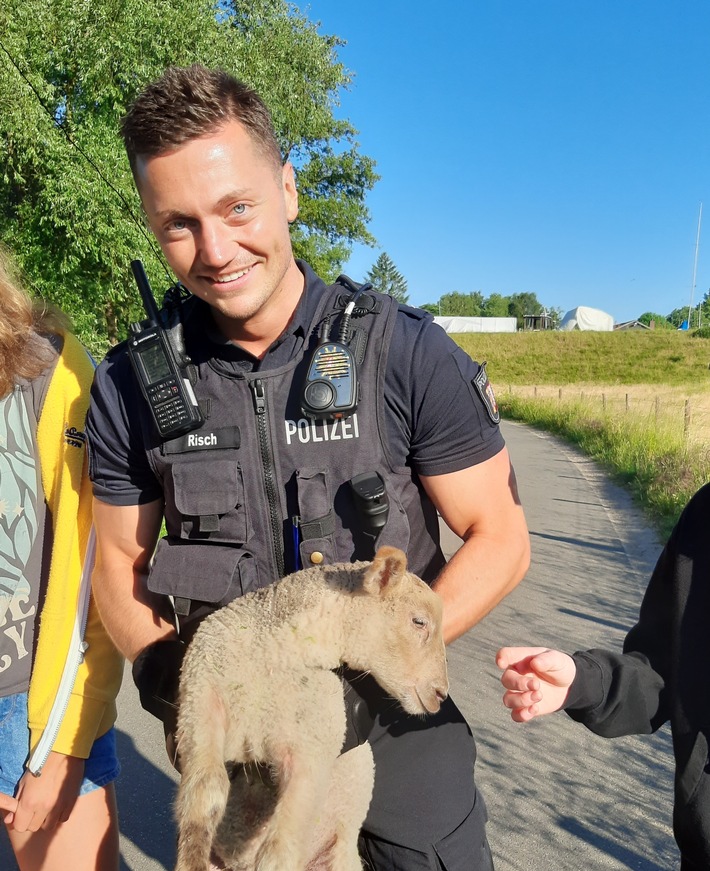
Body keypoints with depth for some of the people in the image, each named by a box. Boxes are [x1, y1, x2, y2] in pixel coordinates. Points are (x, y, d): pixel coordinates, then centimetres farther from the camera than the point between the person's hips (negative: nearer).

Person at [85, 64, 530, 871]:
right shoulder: (130, 385, -9)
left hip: (395, 724, -1)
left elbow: (500, 540, -11)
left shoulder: (408, 354, -17)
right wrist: (161, 669, -15)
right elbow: (120, 560, 3)